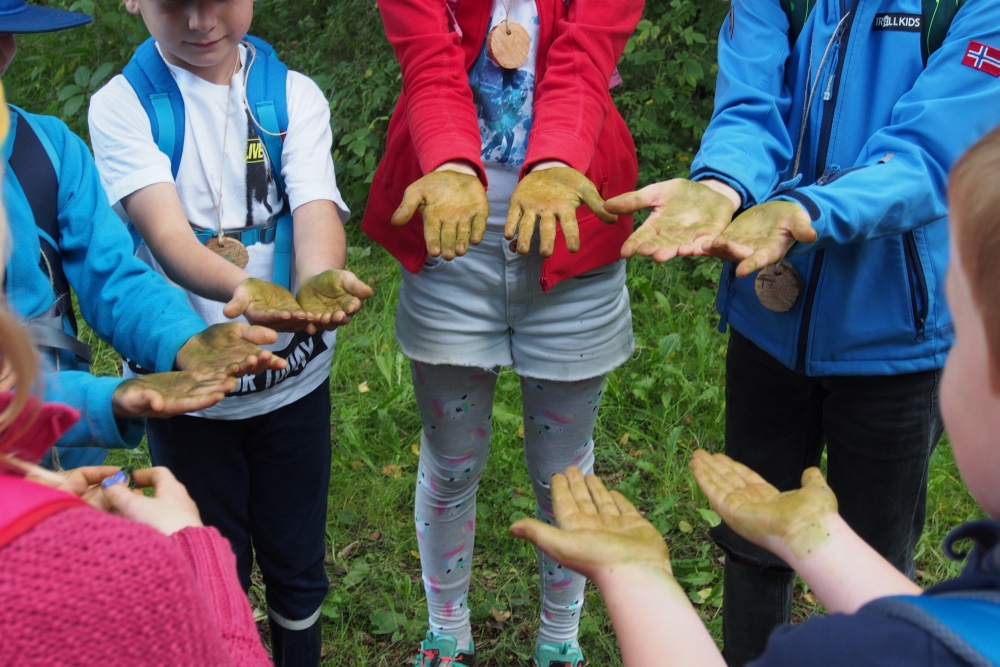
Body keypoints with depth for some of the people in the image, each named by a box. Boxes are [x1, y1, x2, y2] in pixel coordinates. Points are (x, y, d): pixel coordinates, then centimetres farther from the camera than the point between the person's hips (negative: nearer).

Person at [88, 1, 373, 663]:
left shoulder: (295, 96, -3)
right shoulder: (121, 104, -10)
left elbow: (316, 208, -19)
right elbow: (165, 230, -25)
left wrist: (319, 284, -43)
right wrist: (242, 289, -47)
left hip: (293, 378, 2)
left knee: (296, 559, 15)